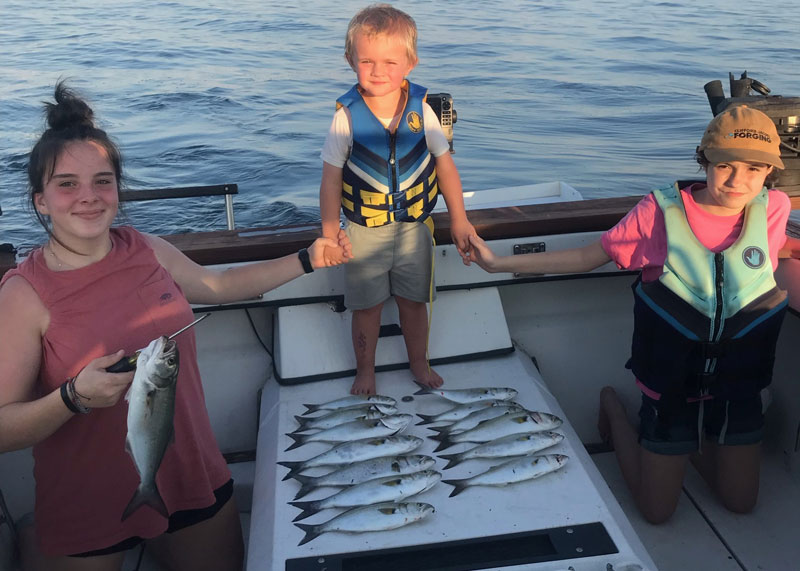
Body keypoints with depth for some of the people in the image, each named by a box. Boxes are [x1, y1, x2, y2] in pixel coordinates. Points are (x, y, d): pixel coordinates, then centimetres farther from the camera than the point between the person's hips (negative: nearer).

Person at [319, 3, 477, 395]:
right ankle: (365, 370, 35)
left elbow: (444, 164, -1)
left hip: (414, 226, 2)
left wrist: (459, 219, 2)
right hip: (364, 230, -1)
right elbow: (331, 178, -9)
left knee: (414, 300, 16)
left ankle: (419, 363, 39)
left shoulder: (420, 109, -11)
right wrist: (329, 235, -8)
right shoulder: (347, 115, -16)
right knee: (366, 306, 12)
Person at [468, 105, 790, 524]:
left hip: (737, 385, 3)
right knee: (657, 510, 9)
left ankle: (690, 437, 39)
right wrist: (499, 263, -12)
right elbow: (587, 257, -11)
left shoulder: (773, 208, -13)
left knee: (741, 504, 15)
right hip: (673, 381, -3)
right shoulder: (661, 210, -19)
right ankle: (613, 408, 29)